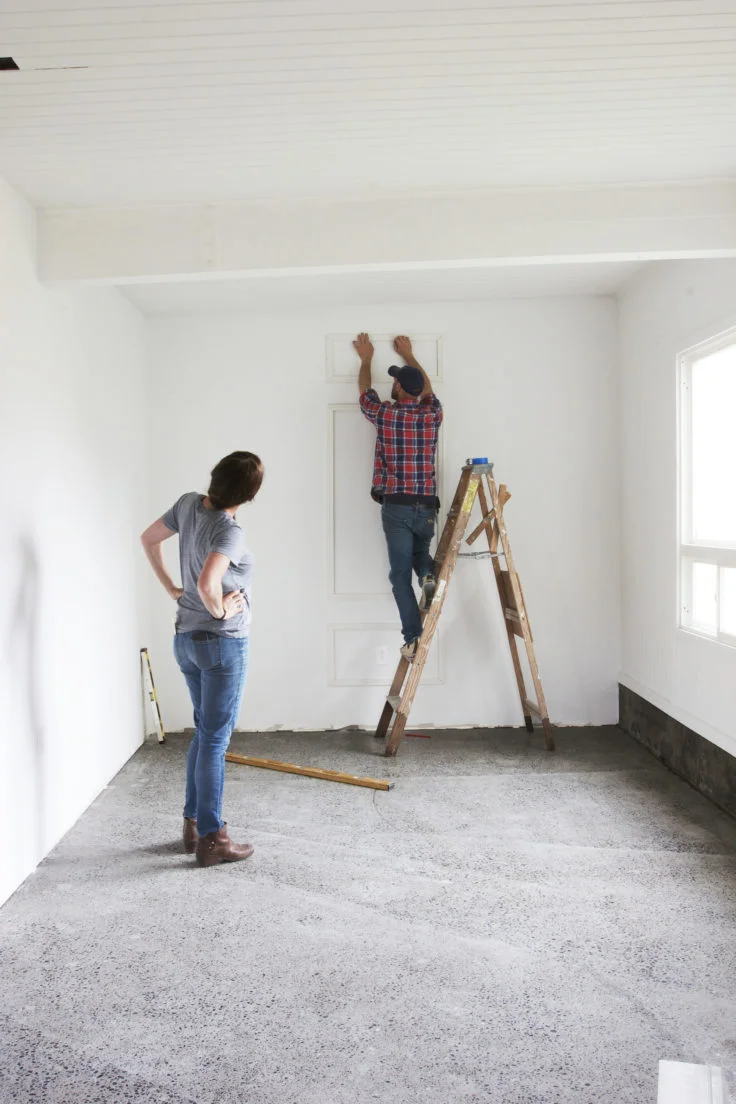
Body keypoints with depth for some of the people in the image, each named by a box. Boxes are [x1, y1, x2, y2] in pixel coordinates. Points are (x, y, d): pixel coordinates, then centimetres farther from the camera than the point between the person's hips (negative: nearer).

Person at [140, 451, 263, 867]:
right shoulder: (230, 531, -23)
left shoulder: (189, 504, 0)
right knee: (216, 739, 1)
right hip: (222, 643, -8)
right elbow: (207, 583, -37)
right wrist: (219, 610, -16)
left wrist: (172, 588, 14)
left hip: (186, 638, 8)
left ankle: (194, 824, 28)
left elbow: (149, 539, 13)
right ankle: (211, 839, 9)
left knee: (204, 732, 20)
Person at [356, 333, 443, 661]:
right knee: (419, 550, 29)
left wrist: (366, 358, 36)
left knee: (401, 574, 1)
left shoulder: (384, 414, -2)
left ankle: (413, 639, -8)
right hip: (427, 506, 2)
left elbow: (364, 391, 19)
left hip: (396, 506, -2)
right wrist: (409, 355, 37)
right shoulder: (432, 414, 3)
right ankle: (429, 574, -6)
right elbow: (426, 387, 26)